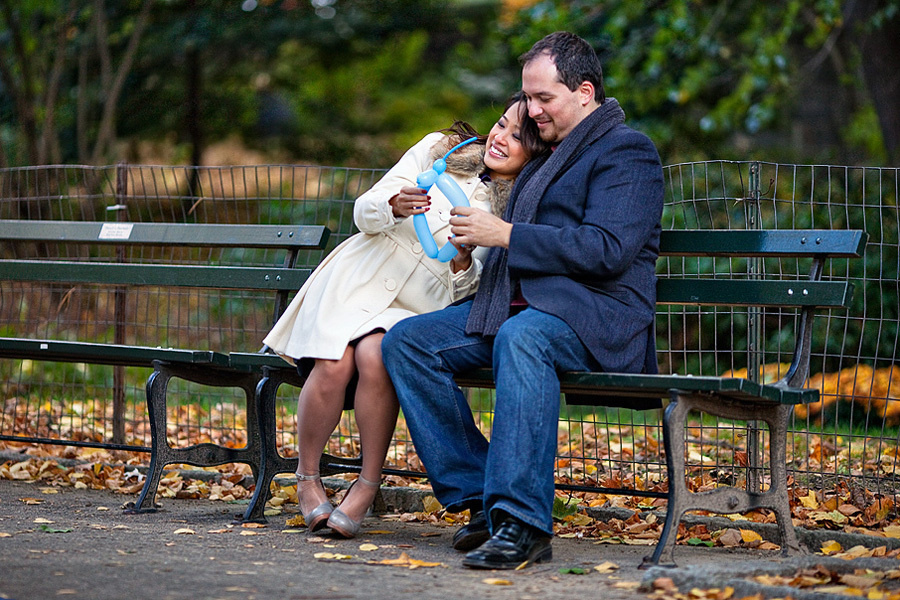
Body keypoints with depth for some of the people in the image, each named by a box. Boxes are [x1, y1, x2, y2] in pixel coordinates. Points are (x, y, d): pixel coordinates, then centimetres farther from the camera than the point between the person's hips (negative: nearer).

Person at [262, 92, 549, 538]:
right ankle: (307, 479, -7)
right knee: (334, 363, -28)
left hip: (417, 306, -1)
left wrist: (465, 263, -21)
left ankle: (368, 486, -21)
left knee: (376, 356, -34)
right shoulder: (441, 150, 6)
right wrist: (393, 208, -19)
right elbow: (364, 212, 3)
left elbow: (468, 291, 1)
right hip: (357, 279, 1)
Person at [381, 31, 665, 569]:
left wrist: (506, 235, -16)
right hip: (514, 304, 9)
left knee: (521, 338, -41)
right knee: (406, 342, -10)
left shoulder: (626, 150, -3)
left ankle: (522, 522, -43)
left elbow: (606, 251, -17)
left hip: (596, 312, -9)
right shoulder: (546, 156, 26)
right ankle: (480, 498, -14)